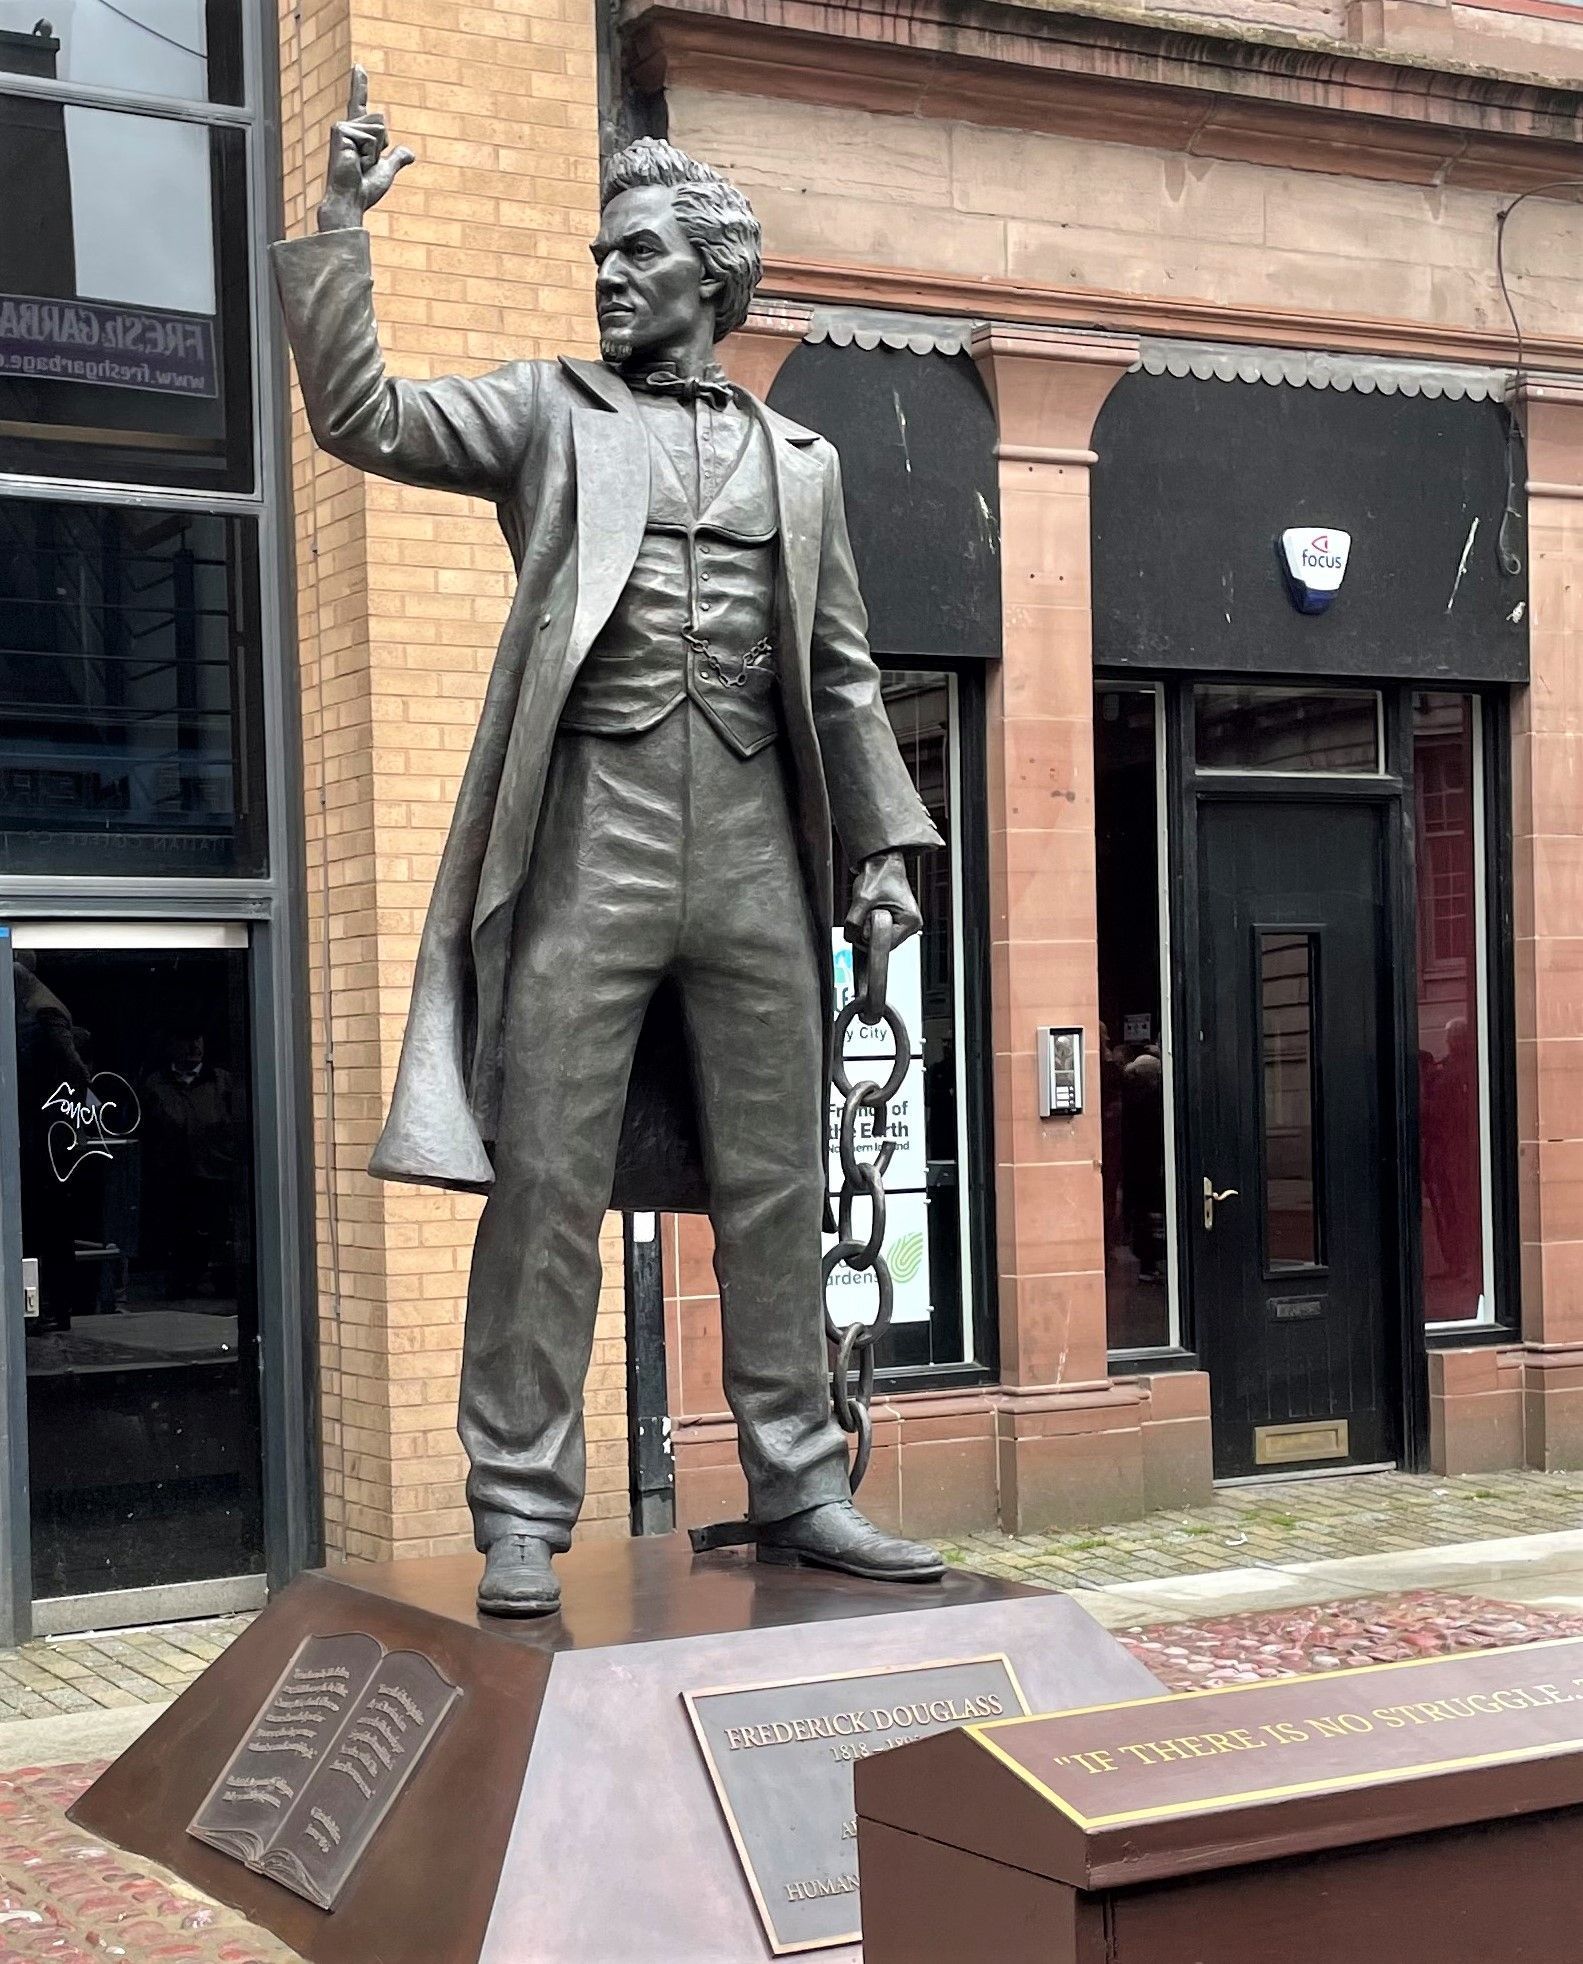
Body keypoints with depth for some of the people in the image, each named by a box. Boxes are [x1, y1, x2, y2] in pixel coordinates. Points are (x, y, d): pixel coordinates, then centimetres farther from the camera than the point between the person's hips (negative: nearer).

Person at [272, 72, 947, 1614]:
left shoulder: (801, 461, 18)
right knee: (546, 1190, -4)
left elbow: (841, 675, 18)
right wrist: (342, 226, -8)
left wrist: (882, 843, 10)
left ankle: (796, 1490, 17)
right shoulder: (548, 411, 12)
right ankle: (523, 1515, 3)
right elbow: (362, 417, -1)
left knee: (775, 1196, 7)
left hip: (757, 856, 3)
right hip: (590, 842, -2)